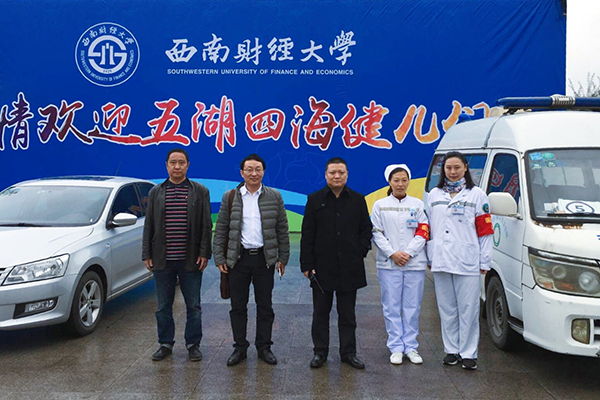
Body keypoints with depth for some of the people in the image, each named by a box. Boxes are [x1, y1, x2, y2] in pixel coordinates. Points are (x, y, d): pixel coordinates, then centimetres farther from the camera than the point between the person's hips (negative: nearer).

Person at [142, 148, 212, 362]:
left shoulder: (200, 192, 2)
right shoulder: (156, 192, 8)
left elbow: (206, 226, 0)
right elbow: (148, 226, 8)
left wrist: (204, 254, -7)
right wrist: (147, 255, 3)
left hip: (190, 260, -2)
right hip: (162, 261, 2)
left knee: (193, 306, 7)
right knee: (163, 306, 11)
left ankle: (193, 344, 20)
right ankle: (165, 344, 24)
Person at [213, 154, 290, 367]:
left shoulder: (274, 197, 4)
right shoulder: (230, 197, 4)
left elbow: (282, 230, 6)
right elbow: (220, 230, 5)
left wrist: (283, 258, 2)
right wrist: (219, 258, -1)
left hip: (264, 258, 0)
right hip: (238, 258, 0)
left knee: (265, 306, 7)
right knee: (238, 306, 6)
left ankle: (264, 347, 20)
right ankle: (240, 347, 19)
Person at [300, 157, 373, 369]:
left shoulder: (358, 200, 6)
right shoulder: (315, 200, 2)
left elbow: (366, 230, 11)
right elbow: (307, 235, -1)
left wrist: (360, 252, -3)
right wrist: (307, 264, -6)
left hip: (349, 268, 1)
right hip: (322, 266, -1)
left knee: (348, 314, 10)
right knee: (321, 313, 8)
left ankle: (348, 352, 20)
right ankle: (320, 352, 18)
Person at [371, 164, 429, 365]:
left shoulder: (418, 204, 8)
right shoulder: (380, 205, 7)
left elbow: (423, 233, 3)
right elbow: (376, 234, 2)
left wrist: (408, 253, -10)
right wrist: (392, 253, -10)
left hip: (414, 264, 1)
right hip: (389, 264, 0)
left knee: (412, 307, 4)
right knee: (392, 307, 1)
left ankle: (411, 346, 15)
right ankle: (396, 348, 11)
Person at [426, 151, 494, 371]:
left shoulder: (477, 195, 4)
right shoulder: (434, 195, 13)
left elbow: (485, 230, 1)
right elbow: (428, 229, 15)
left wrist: (484, 262, -3)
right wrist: (430, 256, 11)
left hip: (468, 262, -3)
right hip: (440, 262, 3)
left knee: (468, 309, -1)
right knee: (447, 309, 9)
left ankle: (468, 353, 9)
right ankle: (451, 350, 20)